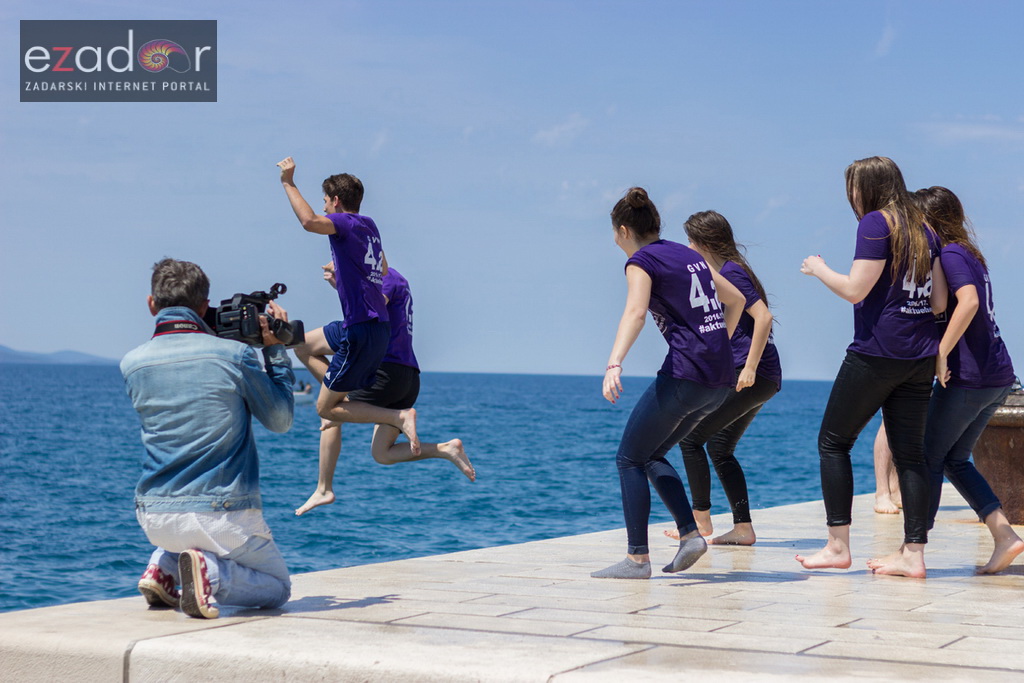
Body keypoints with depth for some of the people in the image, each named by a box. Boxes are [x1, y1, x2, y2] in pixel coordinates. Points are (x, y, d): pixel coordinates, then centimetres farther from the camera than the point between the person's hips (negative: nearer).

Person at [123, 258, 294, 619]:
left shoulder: (132, 364, -1)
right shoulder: (235, 355, -11)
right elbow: (280, 421, 3)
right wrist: (275, 351, 10)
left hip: (154, 518, 5)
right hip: (223, 514, -5)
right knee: (277, 587, 18)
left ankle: (161, 570, 13)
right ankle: (211, 571, -12)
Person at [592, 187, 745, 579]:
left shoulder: (642, 261, -4)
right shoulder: (689, 256, 20)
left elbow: (635, 312, -23)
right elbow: (736, 300, 30)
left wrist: (614, 365, -35)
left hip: (685, 375, -8)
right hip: (721, 379, 8)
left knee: (629, 459, 2)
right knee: (652, 455, 20)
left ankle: (637, 558, -2)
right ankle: (690, 534, 8)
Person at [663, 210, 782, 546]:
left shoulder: (730, 272, -10)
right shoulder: (727, 271, 20)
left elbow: (763, 316, -21)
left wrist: (750, 367, -23)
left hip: (752, 375, -10)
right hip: (762, 379, 10)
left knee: (691, 436, -6)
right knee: (720, 448, 12)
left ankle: (701, 520, -1)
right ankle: (743, 528, 9)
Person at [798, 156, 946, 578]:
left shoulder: (875, 224, -9)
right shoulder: (924, 231, 13)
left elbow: (855, 290, -14)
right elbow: (939, 302, 12)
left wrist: (819, 269, 2)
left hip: (877, 353, -7)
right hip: (920, 357, 7)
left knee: (833, 441, 5)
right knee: (910, 452, 7)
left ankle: (838, 546, 2)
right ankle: (913, 553, 2)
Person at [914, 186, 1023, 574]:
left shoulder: (950, 255, -11)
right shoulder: (970, 255, 17)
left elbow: (969, 301, -28)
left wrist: (941, 353, -27)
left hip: (967, 377, -9)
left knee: (929, 458, 2)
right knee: (954, 460, 16)